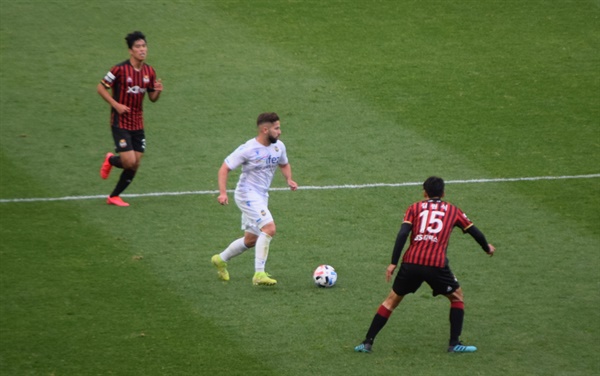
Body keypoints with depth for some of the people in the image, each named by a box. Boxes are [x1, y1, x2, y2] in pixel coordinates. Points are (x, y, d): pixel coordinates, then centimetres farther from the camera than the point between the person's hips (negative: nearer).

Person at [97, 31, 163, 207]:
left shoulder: (149, 71, 3)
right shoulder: (120, 69, -14)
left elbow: (152, 98, 12)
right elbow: (101, 88, -7)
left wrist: (158, 91, -11)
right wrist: (116, 104, -17)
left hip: (137, 124, 6)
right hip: (120, 122, -6)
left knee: (135, 166, 4)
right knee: (129, 162, -14)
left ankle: (114, 196, 21)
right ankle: (111, 160, 21)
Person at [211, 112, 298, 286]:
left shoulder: (279, 146, 2)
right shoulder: (248, 149, -19)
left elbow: (284, 164, 22)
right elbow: (224, 168, -14)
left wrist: (289, 179, 1)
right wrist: (223, 192, -26)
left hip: (261, 197, 8)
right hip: (247, 195, -8)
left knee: (251, 240, 18)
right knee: (269, 228, -24)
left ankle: (221, 260, 40)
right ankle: (259, 274, -21)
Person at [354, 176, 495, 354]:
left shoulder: (415, 208, 15)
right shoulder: (452, 210, 17)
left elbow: (402, 234, 1)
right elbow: (474, 231, 24)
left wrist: (393, 263, 0)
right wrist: (487, 248, 43)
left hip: (411, 262, 1)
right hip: (437, 264, -1)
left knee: (392, 300, 16)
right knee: (457, 297, 22)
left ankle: (367, 342, 12)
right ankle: (454, 344, 13)